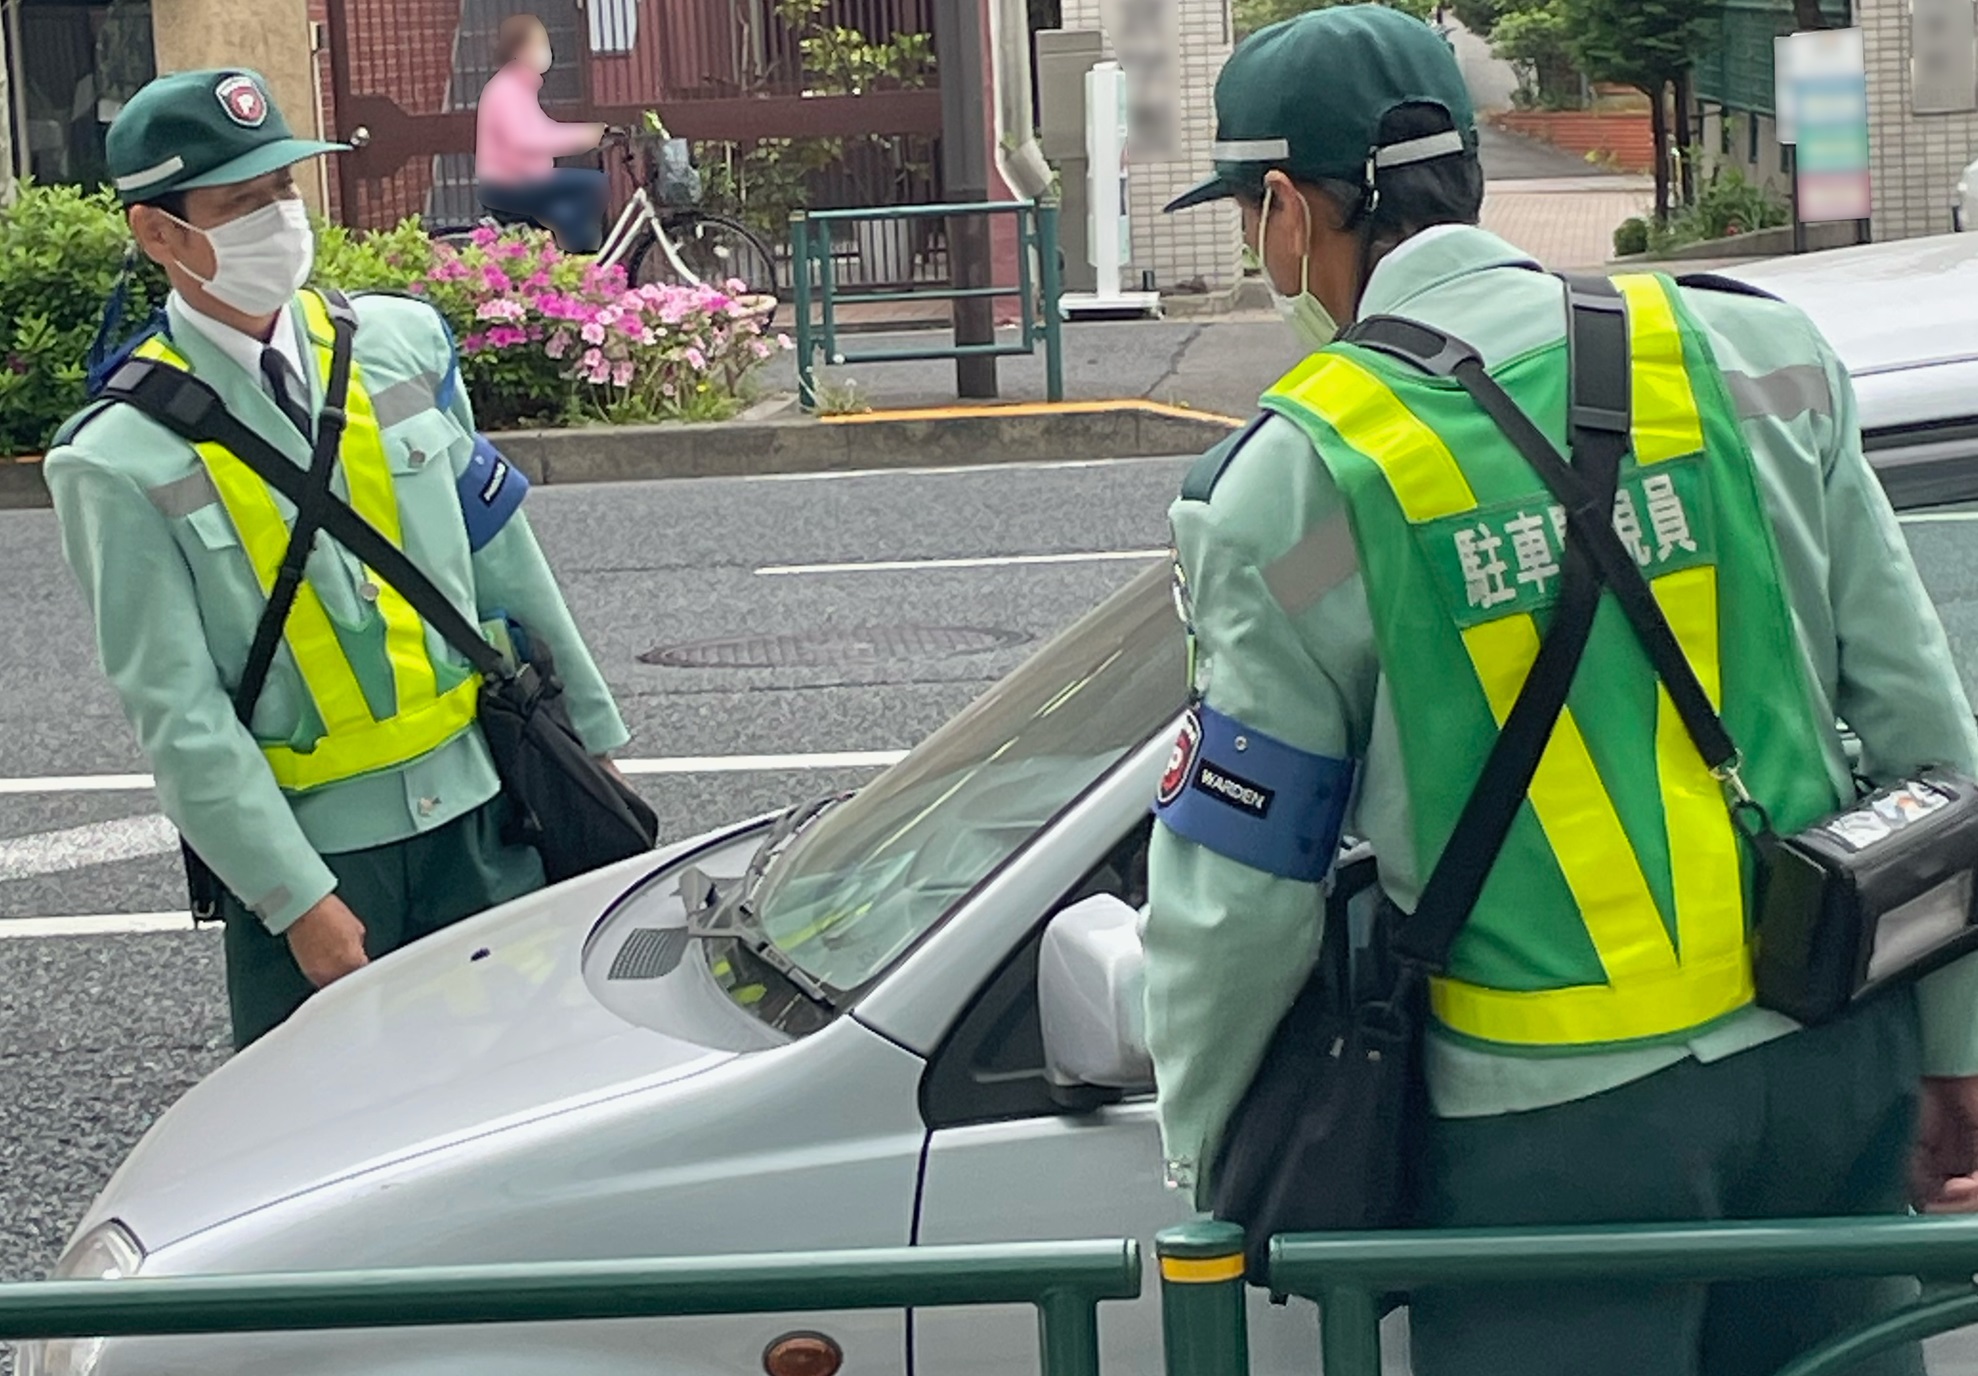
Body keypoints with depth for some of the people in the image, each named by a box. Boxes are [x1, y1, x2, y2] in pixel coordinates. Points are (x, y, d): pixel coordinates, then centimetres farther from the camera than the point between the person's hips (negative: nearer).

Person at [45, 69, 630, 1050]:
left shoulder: (400, 341, 2)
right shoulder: (123, 462, -12)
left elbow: (501, 555, 10)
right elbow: (180, 718, -13)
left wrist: (589, 735, 14)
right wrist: (299, 902, -17)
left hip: (481, 812, 4)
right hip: (305, 847, -4)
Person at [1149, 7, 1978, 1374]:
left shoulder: (1297, 487, -10)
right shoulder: (1753, 358, 2)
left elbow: (1237, 893, -6)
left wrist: (1202, 1159, 11)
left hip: (1558, 1126, -4)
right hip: (1829, 1065, 4)